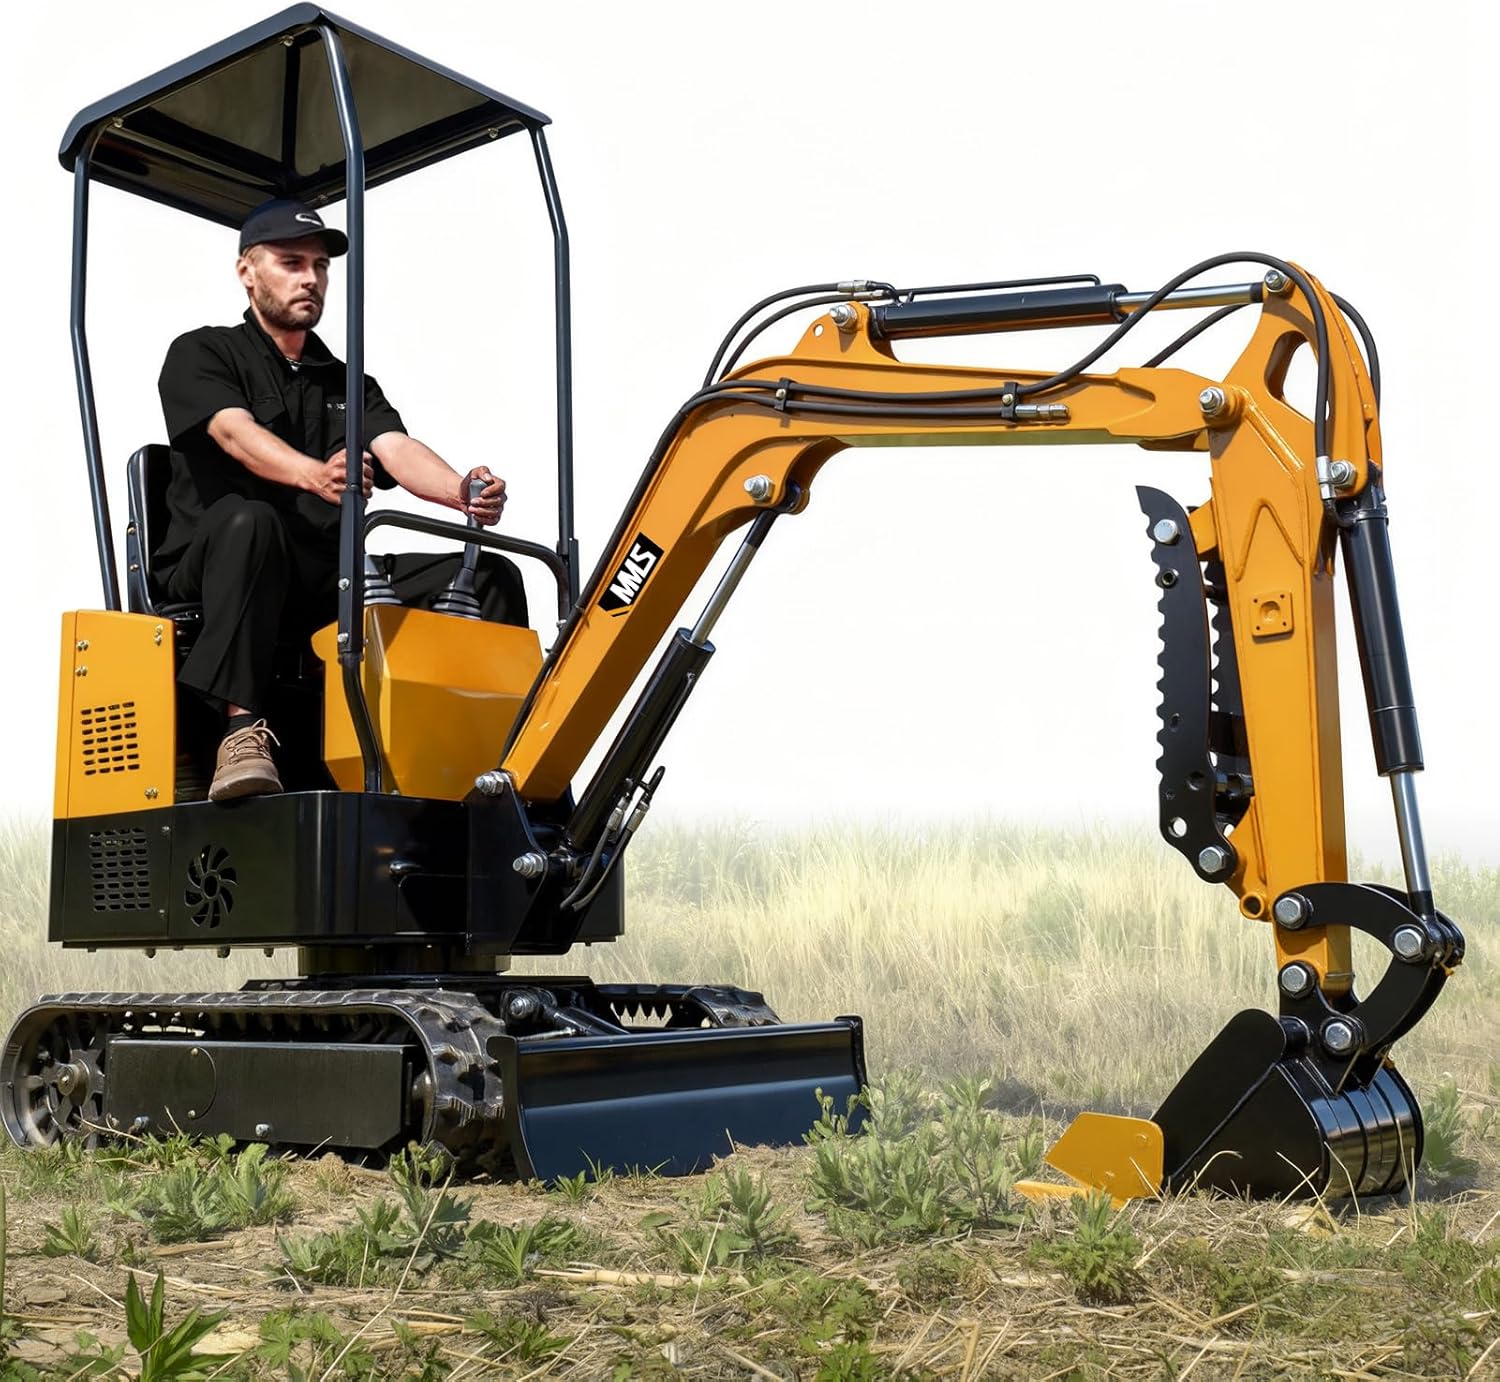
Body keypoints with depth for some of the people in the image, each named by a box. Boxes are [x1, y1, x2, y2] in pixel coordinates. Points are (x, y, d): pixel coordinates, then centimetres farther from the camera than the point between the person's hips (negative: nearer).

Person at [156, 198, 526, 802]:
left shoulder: (349, 383, 22)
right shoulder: (200, 355, 7)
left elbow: (397, 450, 2)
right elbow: (236, 433, -15)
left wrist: (463, 492, -22)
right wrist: (313, 475, -38)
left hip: (327, 581, 5)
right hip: (210, 567, -5)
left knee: (492, 575, -11)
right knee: (248, 520, -40)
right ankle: (241, 729, -41)